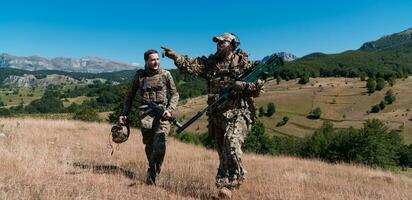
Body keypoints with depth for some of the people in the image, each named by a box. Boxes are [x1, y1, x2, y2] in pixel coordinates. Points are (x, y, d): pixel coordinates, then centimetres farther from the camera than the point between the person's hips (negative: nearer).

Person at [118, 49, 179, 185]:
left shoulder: (166, 75, 7)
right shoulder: (139, 76, 10)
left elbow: (174, 94, 8)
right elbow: (130, 96, 18)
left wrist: (169, 110, -8)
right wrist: (124, 114, 12)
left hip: (162, 112, -1)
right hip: (146, 113, 1)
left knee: (160, 146, -16)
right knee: (149, 146, 3)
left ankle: (152, 173, 1)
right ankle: (153, 171, 24)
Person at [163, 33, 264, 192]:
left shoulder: (244, 63, 3)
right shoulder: (210, 62, 11)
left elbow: (258, 87, 0)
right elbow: (190, 65, -5)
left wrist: (244, 86, -17)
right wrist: (175, 57, -20)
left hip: (238, 113, -4)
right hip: (216, 115, 4)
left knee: (232, 142, -25)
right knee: (223, 152, 9)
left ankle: (235, 178, -6)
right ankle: (224, 185, 23)